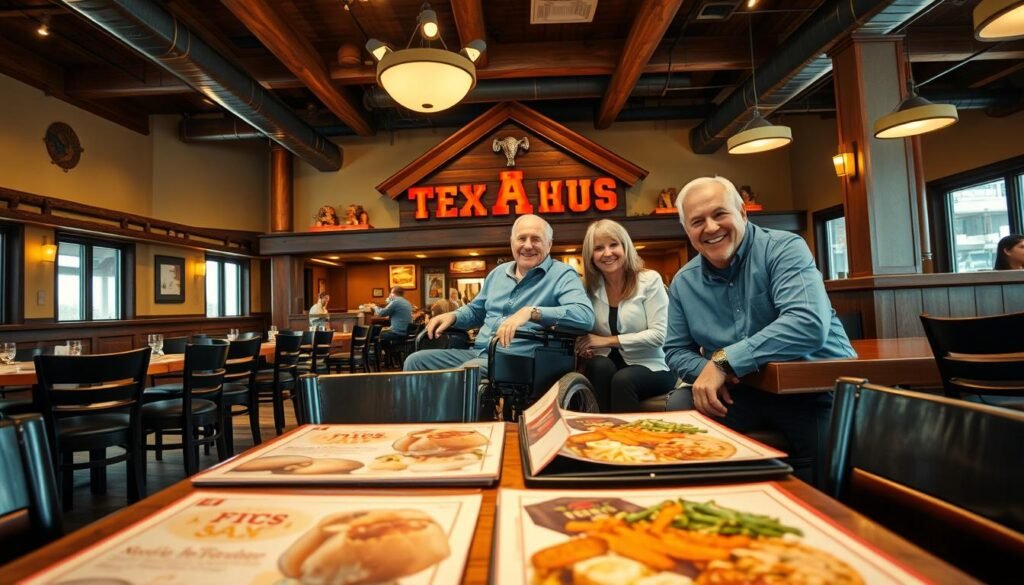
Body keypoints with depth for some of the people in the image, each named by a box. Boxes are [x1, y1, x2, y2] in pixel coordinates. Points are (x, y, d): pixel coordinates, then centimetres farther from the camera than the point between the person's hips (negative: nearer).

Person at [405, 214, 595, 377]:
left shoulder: (562, 275, -4)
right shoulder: (498, 273, 18)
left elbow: (586, 316, -22)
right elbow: (475, 311, 32)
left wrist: (531, 312, -32)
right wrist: (452, 316, 9)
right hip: (477, 353, 7)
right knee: (416, 361, -6)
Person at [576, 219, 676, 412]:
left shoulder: (650, 280, -6)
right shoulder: (589, 287, 4)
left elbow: (658, 335, -13)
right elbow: (582, 329, 9)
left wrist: (608, 340, -17)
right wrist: (584, 346, -15)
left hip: (651, 366, -2)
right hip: (606, 366, 3)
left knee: (623, 380, -33)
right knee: (600, 367, -30)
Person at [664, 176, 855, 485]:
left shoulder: (783, 248, -12)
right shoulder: (683, 283, 4)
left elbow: (809, 325, -28)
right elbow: (676, 350, 11)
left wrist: (723, 361, -27)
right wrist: (705, 370, -13)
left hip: (817, 386, -4)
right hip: (743, 393, 5)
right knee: (678, 408, -14)